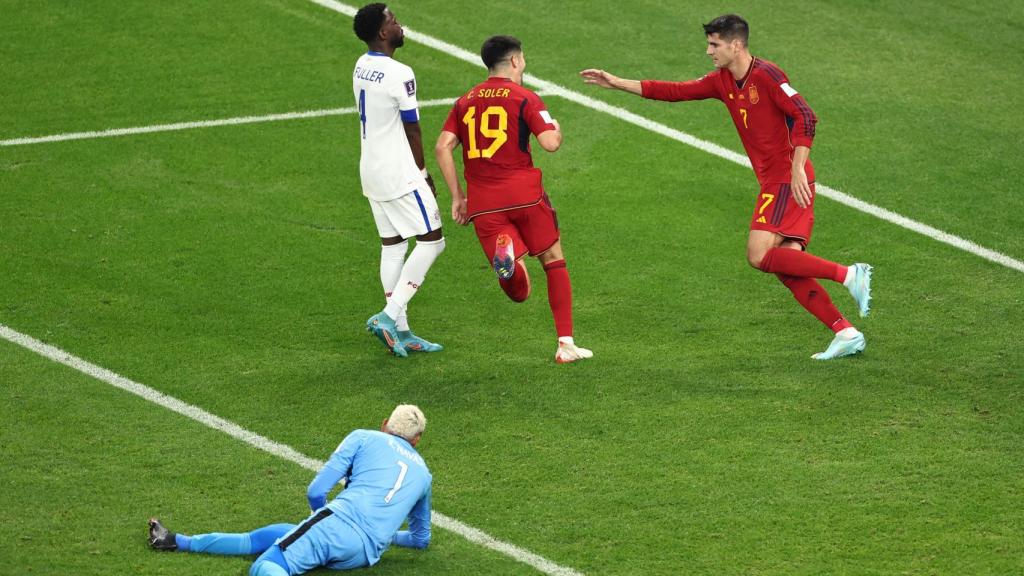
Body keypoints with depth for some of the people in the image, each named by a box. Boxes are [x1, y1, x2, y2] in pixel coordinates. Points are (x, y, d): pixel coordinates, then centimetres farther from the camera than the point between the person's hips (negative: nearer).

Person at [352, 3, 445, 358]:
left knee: (392, 246, 11)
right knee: (432, 241, -1)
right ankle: (389, 316, -9)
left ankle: (400, 333, 12)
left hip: (372, 171, 9)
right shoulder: (399, 75, -20)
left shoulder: (361, 67, 7)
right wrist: (423, 173, 1)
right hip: (400, 175, -9)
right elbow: (412, 130, -13)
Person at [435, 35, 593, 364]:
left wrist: (457, 196, 7)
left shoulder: (466, 101, 15)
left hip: (482, 202, 3)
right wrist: (556, 129, 15)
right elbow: (550, 143, -10)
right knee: (553, 260, 15)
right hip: (524, 194, -3)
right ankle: (566, 344, 10)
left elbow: (443, 146, 4)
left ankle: (506, 257, -34)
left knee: (518, 292, 2)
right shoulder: (525, 98, 1)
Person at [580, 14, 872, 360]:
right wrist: (617, 83, 16)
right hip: (773, 184, 9)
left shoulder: (766, 75, -13)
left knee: (759, 255, -19)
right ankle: (846, 333, -1)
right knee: (786, 268, 0)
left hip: (789, 181, -9)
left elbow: (805, 118, -19)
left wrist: (797, 170, -25)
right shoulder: (722, 82, 12)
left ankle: (849, 275, -16)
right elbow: (675, 92, 17)